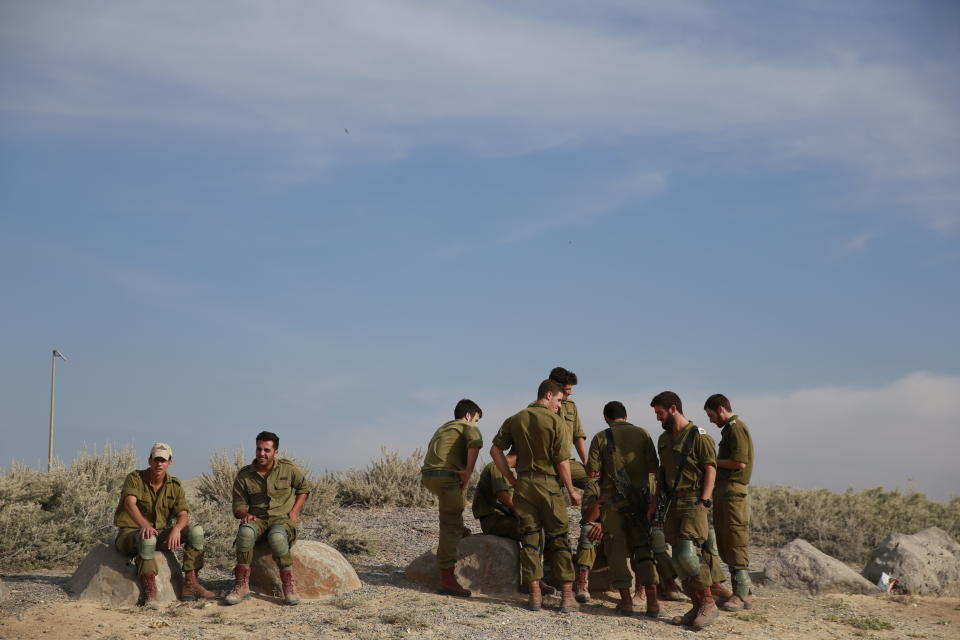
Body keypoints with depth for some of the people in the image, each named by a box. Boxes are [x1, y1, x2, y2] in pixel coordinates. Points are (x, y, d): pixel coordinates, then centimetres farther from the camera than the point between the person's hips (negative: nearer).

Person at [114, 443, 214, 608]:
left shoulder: (175, 486, 3)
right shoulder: (135, 478, -9)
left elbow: (183, 515, -8)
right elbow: (129, 503, -29)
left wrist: (176, 528, -34)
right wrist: (144, 525, -48)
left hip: (160, 533, 5)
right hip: (130, 532, -5)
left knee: (196, 531, -15)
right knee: (147, 538, -41)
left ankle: (190, 584, -16)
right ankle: (149, 593, -37)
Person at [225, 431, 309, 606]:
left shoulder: (288, 469, 2)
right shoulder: (244, 475, 3)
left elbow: (303, 489, 16)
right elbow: (239, 505, 8)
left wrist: (294, 511, 1)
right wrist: (245, 514, -16)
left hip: (283, 519, -1)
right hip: (257, 519, 2)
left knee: (276, 537, -38)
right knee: (245, 531, -35)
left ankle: (289, 587, -26)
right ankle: (242, 587, -33)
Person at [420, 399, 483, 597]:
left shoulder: (443, 428, 30)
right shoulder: (468, 427, 6)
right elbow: (475, 442, -16)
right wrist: (468, 473, -9)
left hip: (428, 475, 8)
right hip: (446, 476, -8)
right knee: (451, 527, -8)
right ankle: (447, 579, -13)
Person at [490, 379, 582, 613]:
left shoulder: (515, 420, 7)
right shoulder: (555, 421, -7)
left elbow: (496, 450, 5)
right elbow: (562, 460, -9)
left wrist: (511, 479, 10)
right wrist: (571, 490, 0)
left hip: (524, 484, 4)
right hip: (550, 484, -3)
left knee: (529, 539, 7)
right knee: (559, 539, 3)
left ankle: (535, 595, 5)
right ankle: (567, 596, 1)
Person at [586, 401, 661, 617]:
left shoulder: (601, 438, -2)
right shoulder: (642, 434, 2)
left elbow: (592, 472, -7)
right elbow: (654, 468, -1)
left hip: (612, 500, -1)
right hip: (640, 500, 2)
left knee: (617, 550, 6)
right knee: (644, 549, 7)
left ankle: (626, 600, 4)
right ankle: (652, 600, 0)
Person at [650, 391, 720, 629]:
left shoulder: (698, 436, -6)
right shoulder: (664, 439, 17)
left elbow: (710, 469, -10)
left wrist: (703, 501, -18)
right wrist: (655, 501, 18)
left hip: (693, 502, -8)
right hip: (672, 503, 8)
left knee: (687, 553, -19)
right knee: (678, 560, 5)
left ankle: (708, 603, -9)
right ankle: (697, 606, 12)